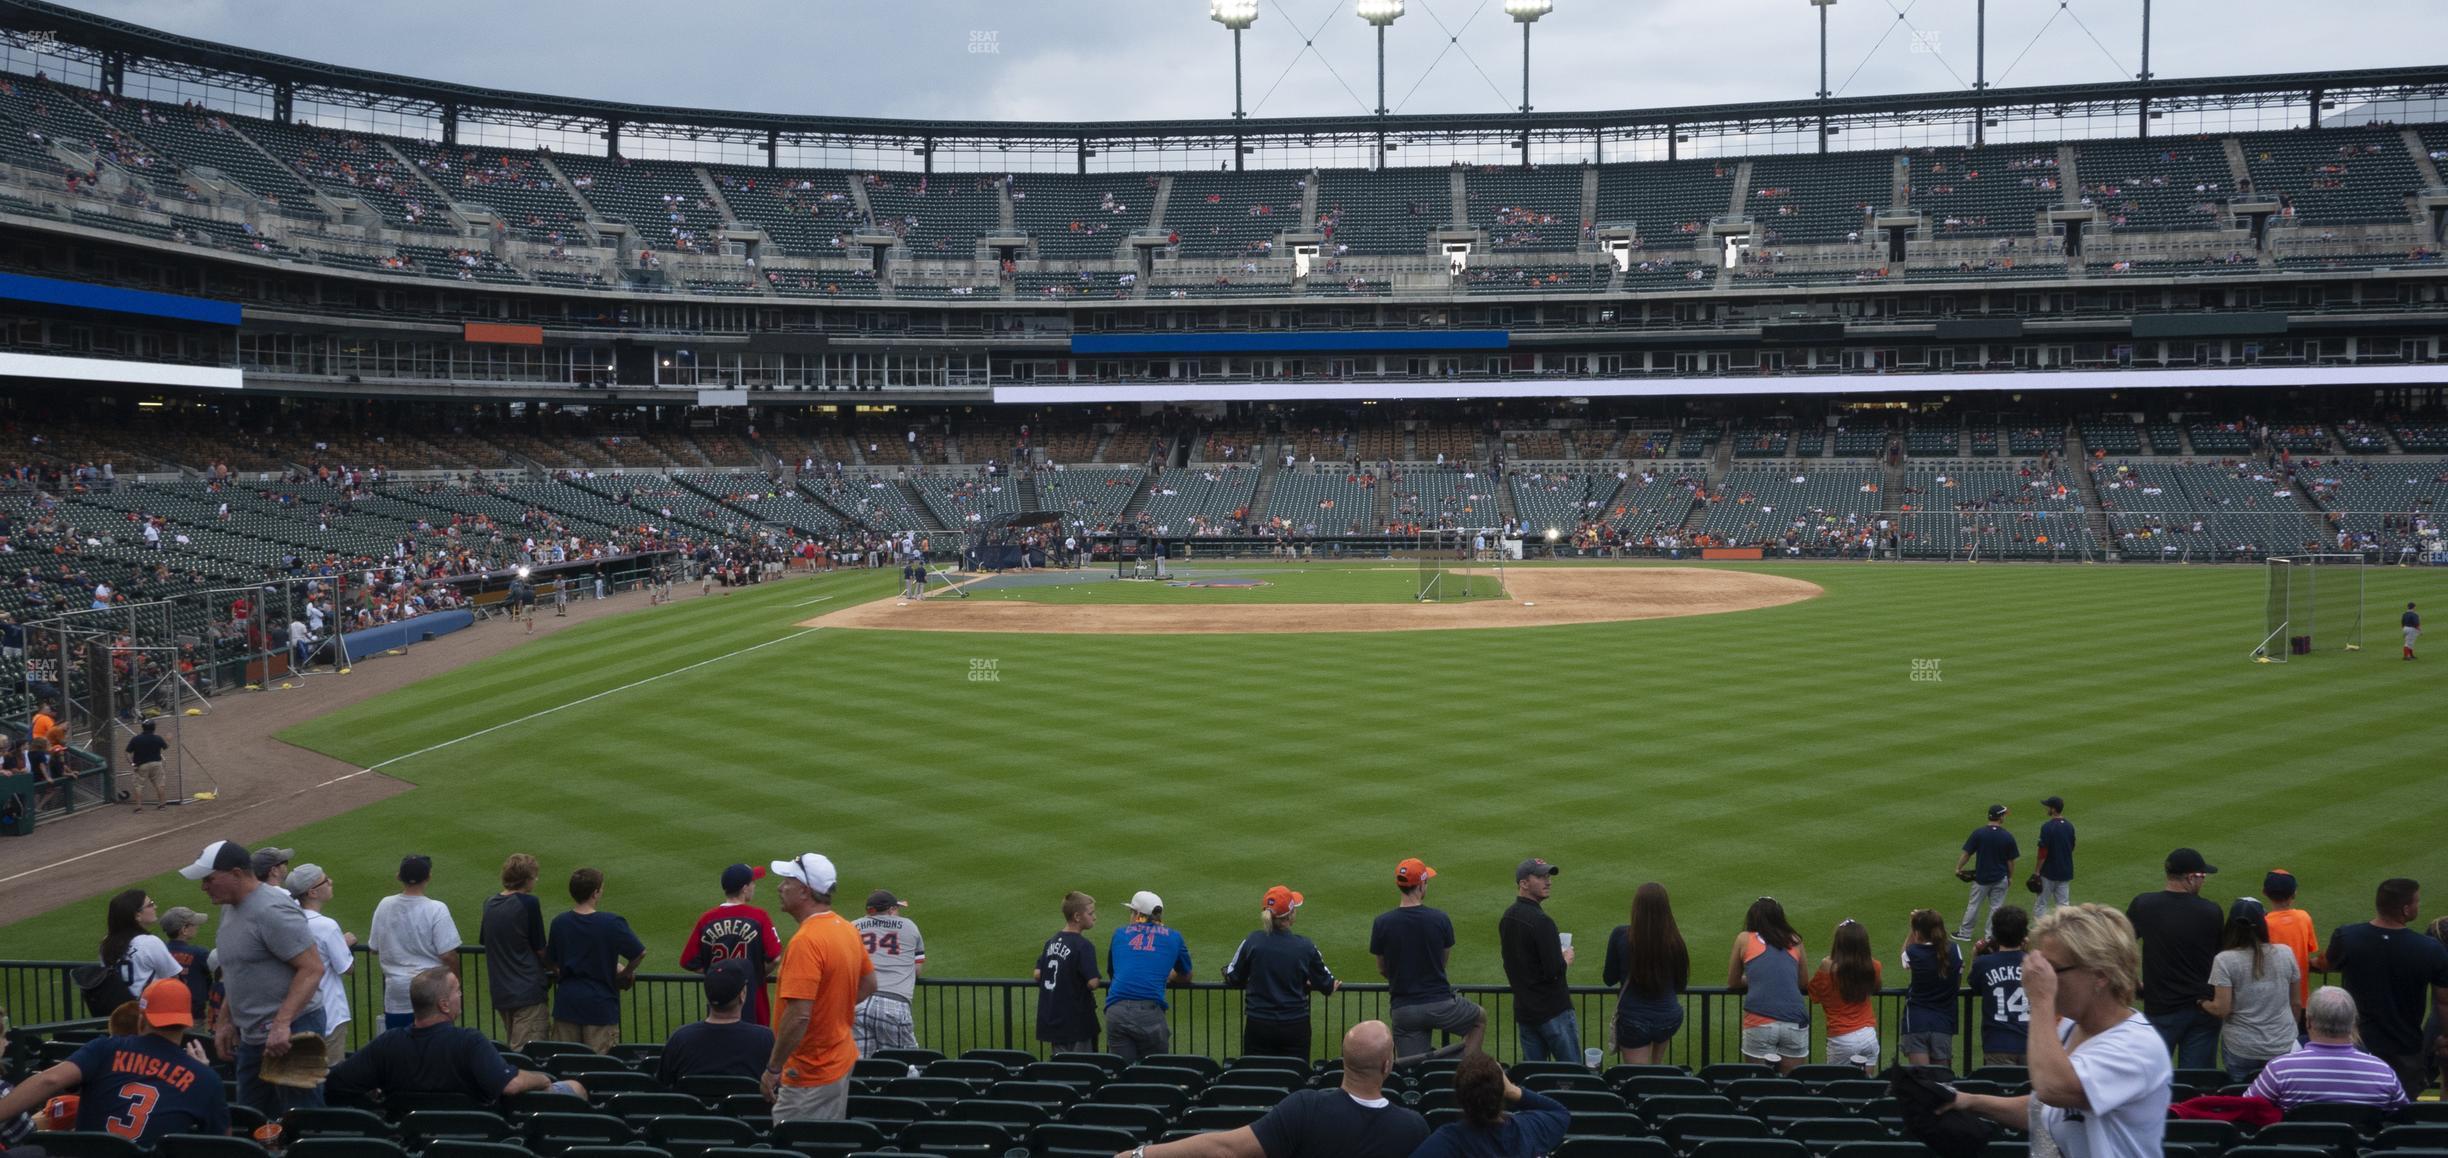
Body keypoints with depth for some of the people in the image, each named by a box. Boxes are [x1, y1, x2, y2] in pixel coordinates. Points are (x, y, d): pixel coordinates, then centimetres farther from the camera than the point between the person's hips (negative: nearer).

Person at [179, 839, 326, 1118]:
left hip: (290, 1030, -10)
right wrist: (226, 1022, 19)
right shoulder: (230, 908, 14)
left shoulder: (271, 911, -17)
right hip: (252, 1036, 10)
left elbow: (312, 968, -22)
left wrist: (282, 1024, -27)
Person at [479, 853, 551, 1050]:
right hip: (528, 990, -7)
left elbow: (483, 941, 20)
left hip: (500, 992, 7)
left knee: (511, 1050, 19)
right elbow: (540, 948, -6)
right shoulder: (528, 903, -11)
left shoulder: (490, 903, 7)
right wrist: (553, 968, 12)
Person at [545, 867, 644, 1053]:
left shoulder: (559, 923, -2)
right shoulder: (612, 923, -13)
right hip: (600, 1003, -3)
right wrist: (625, 973, 10)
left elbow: (551, 961, 8)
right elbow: (639, 953, -6)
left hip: (566, 1003, 3)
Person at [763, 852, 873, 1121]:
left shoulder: (805, 942, -23)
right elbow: (869, 984, 18)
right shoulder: (847, 929, 5)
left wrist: (773, 1068, -19)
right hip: (842, 1058, 10)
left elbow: (798, 1015, -28)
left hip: (810, 1074, -10)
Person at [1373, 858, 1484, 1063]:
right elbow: (1444, 960, 8)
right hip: (1440, 1004, -1)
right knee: (1480, 1018, 27)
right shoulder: (1439, 919, -7)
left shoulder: (1382, 923, -5)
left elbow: (1382, 970, 7)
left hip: (1403, 1010, 1)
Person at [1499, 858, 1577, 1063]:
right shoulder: (1541, 921, -20)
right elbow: (1554, 970, -23)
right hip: (1553, 1009, -8)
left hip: (1523, 1010, 8)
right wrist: (1566, 959, -2)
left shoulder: (1507, 918, 7)